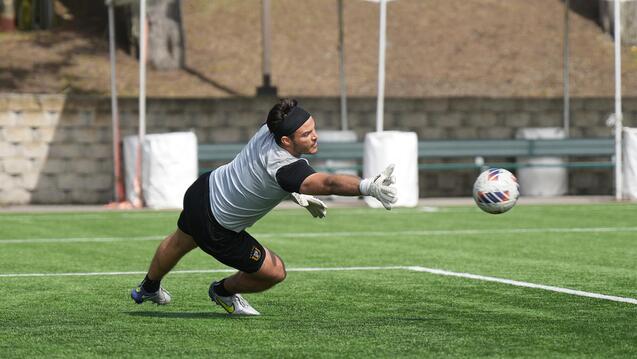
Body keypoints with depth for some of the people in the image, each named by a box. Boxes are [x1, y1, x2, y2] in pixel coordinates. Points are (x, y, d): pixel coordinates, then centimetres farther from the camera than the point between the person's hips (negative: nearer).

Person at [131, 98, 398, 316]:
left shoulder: (269, 129, -16)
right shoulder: (284, 166, -42)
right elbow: (328, 183, -60)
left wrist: (297, 196, -3)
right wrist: (369, 187, -74)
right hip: (217, 231, -9)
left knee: (180, 243, 37)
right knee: (274, 273, 2)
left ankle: (149, 288, 68)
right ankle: (224, 291, 33)